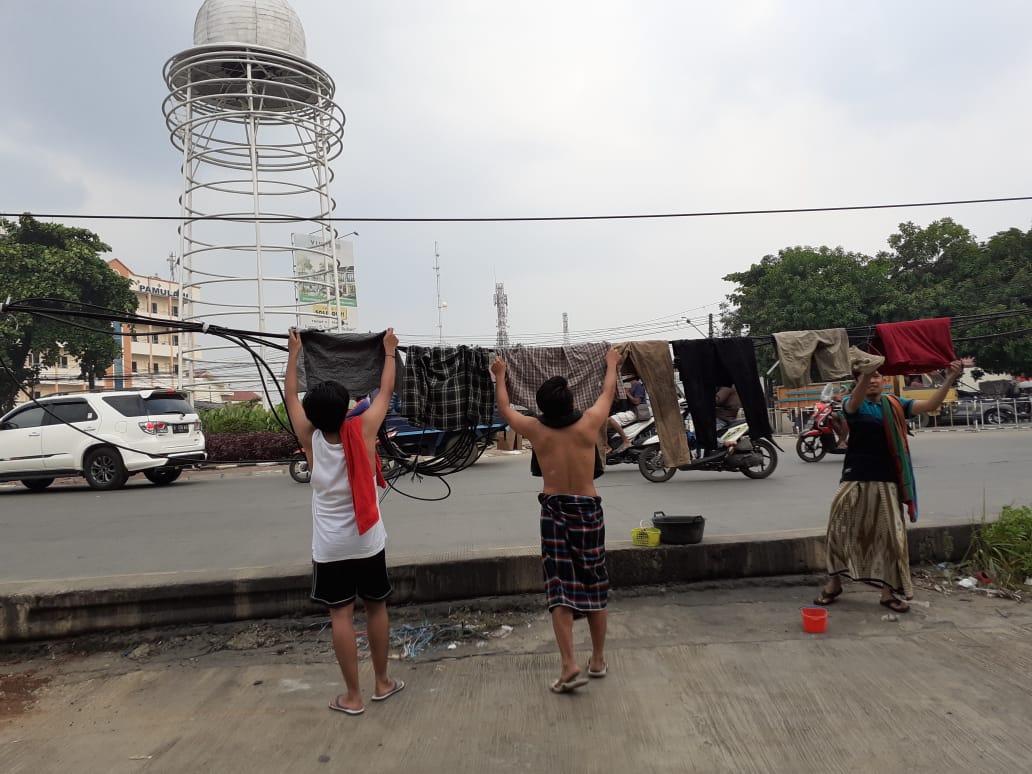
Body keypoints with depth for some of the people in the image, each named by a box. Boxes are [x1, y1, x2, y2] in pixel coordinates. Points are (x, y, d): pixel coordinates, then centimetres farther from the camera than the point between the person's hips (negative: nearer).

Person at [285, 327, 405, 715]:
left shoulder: (310, 438, -7)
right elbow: (386, 392, 4)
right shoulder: (363, 430, -10)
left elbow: (290, 397, 8)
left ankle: (352, 696, 11)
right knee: (376, 607, 14)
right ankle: (382, 683, 25)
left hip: (330, 547, 0)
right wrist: (389, 352, 18)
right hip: (368, 541, 1)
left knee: (341, 615, 5)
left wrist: (294, 353, 19)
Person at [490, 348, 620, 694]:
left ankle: (569, 666, -6)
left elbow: (504, 408, 10)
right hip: (588, 510, 1)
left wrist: (500, 376, 27)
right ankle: (598, 659, 24)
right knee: (594, 587, 12)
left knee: (560, 589, 1)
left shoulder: (535, 430, -9)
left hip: (554, 511, -1)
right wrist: (612, 365, 29)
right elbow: (607, 392, 11)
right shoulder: (589, 424, -9)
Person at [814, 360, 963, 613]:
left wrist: (949, 379, -20)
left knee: (891, 536, 5)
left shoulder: (895, 405, 7)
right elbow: (856, 399, -26)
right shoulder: (853, 404, -2)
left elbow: (930, 405, -3)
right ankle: (833, 583, 15)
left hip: (887, 482, 3)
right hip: (856, 480, -2)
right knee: (840, 530, 0)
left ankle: (889, 592, 16)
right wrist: (864, 373, -47)